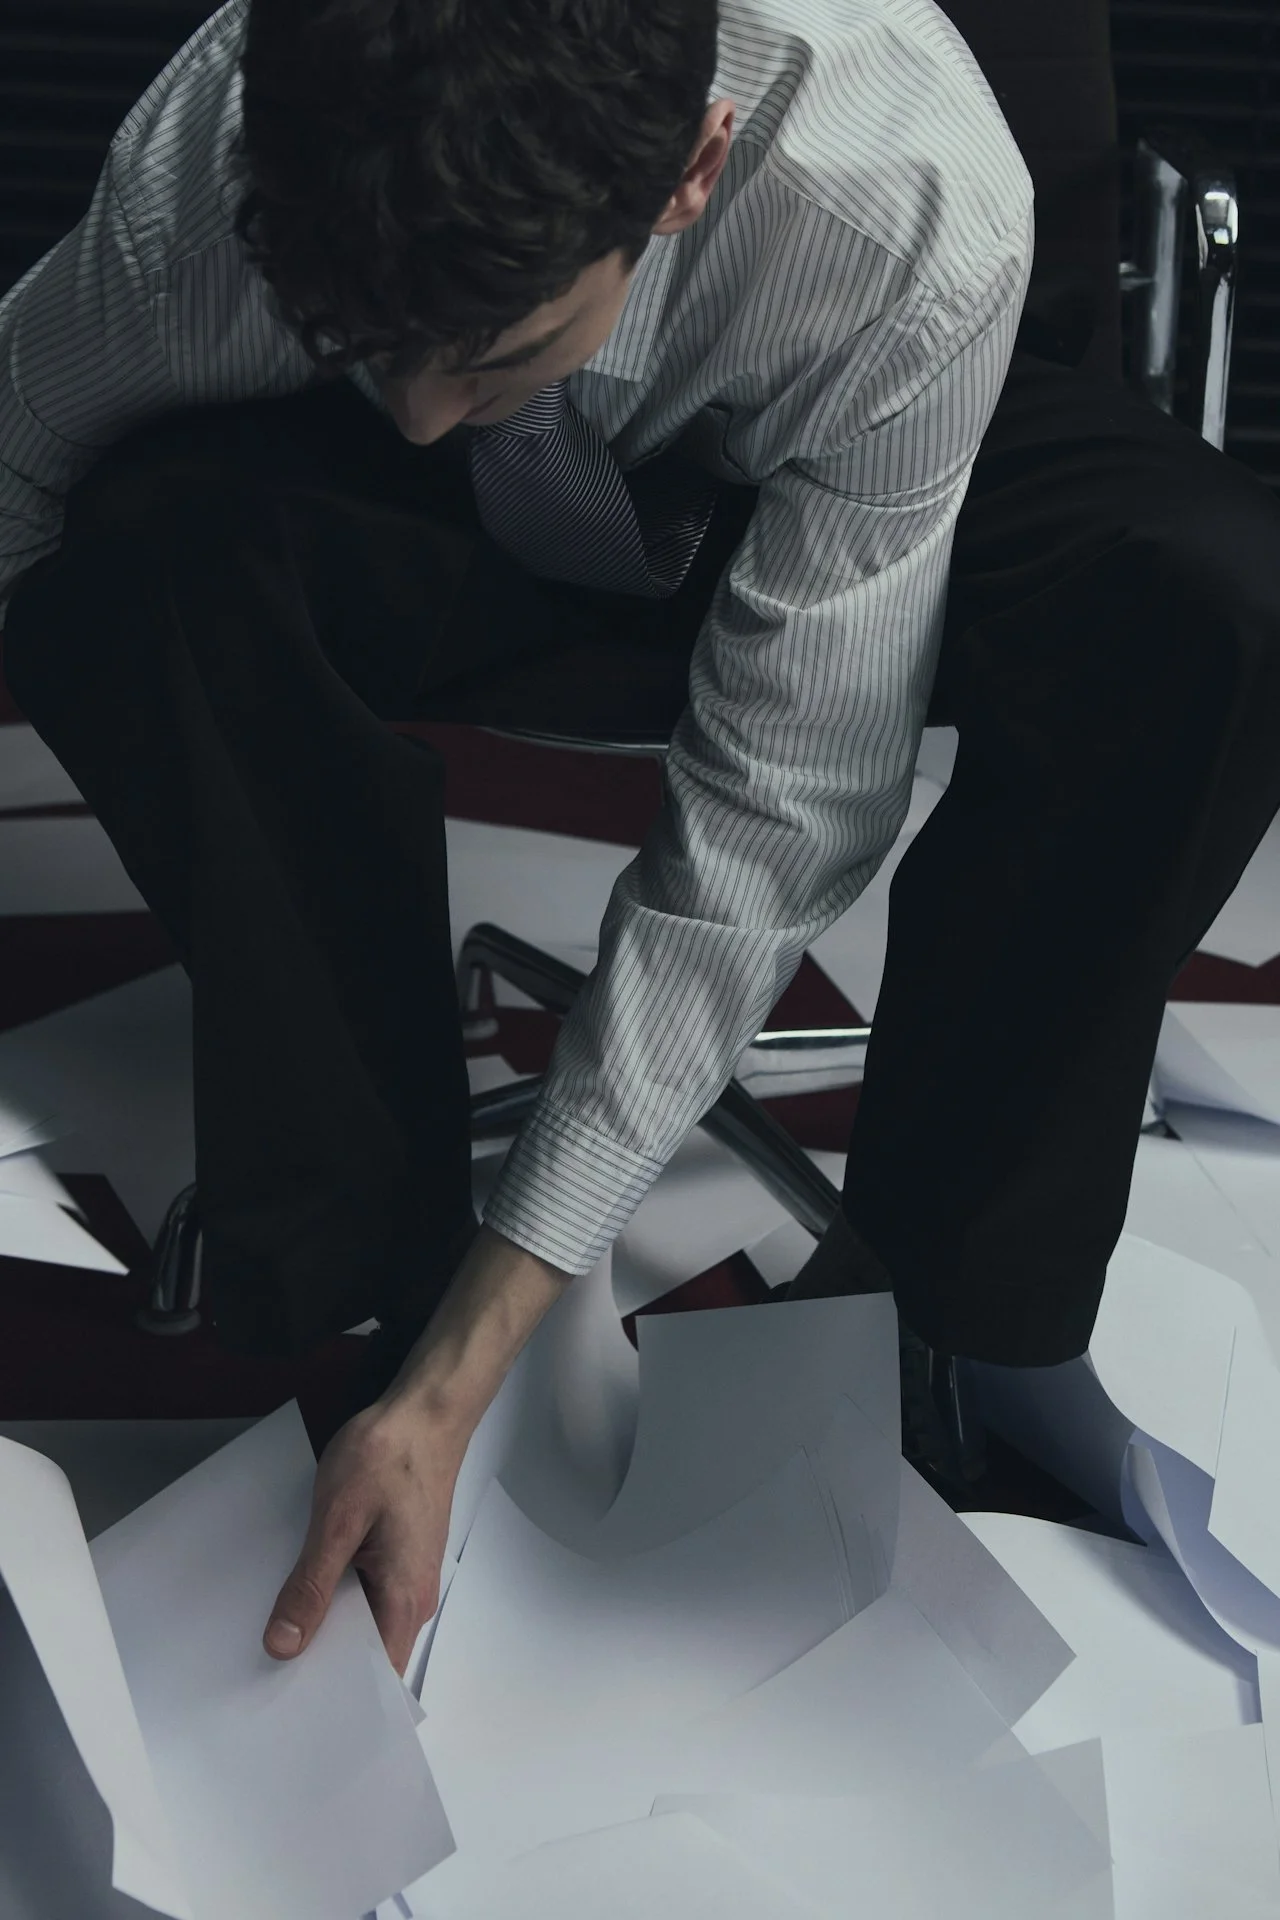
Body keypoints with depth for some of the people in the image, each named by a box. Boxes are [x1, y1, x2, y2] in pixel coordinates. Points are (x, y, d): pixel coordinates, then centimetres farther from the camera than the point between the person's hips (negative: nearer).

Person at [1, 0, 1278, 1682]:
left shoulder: (915, 206, -38)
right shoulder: (204, 169, -34)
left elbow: (779, 817, -35)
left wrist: (457, 1388, -34)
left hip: (819, 485, -1)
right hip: (453, 537, 1)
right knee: (149, 549, -31)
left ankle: (956, 1307, -10)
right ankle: (380, 1277, -15)